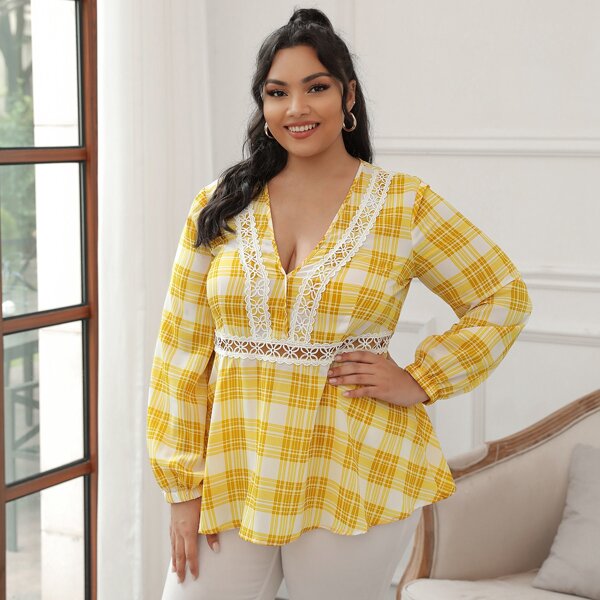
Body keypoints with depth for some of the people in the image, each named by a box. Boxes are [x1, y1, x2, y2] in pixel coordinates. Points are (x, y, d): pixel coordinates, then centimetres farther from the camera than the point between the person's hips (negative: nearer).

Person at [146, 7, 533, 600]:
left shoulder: (404, 204, -1)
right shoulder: (219, 207, 3)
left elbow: (504, 297, 6)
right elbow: (181, 349, 2)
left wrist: (421, 381, -5)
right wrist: (183, 488, -1)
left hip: (354, 480, -1)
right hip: (231, 475, 2)